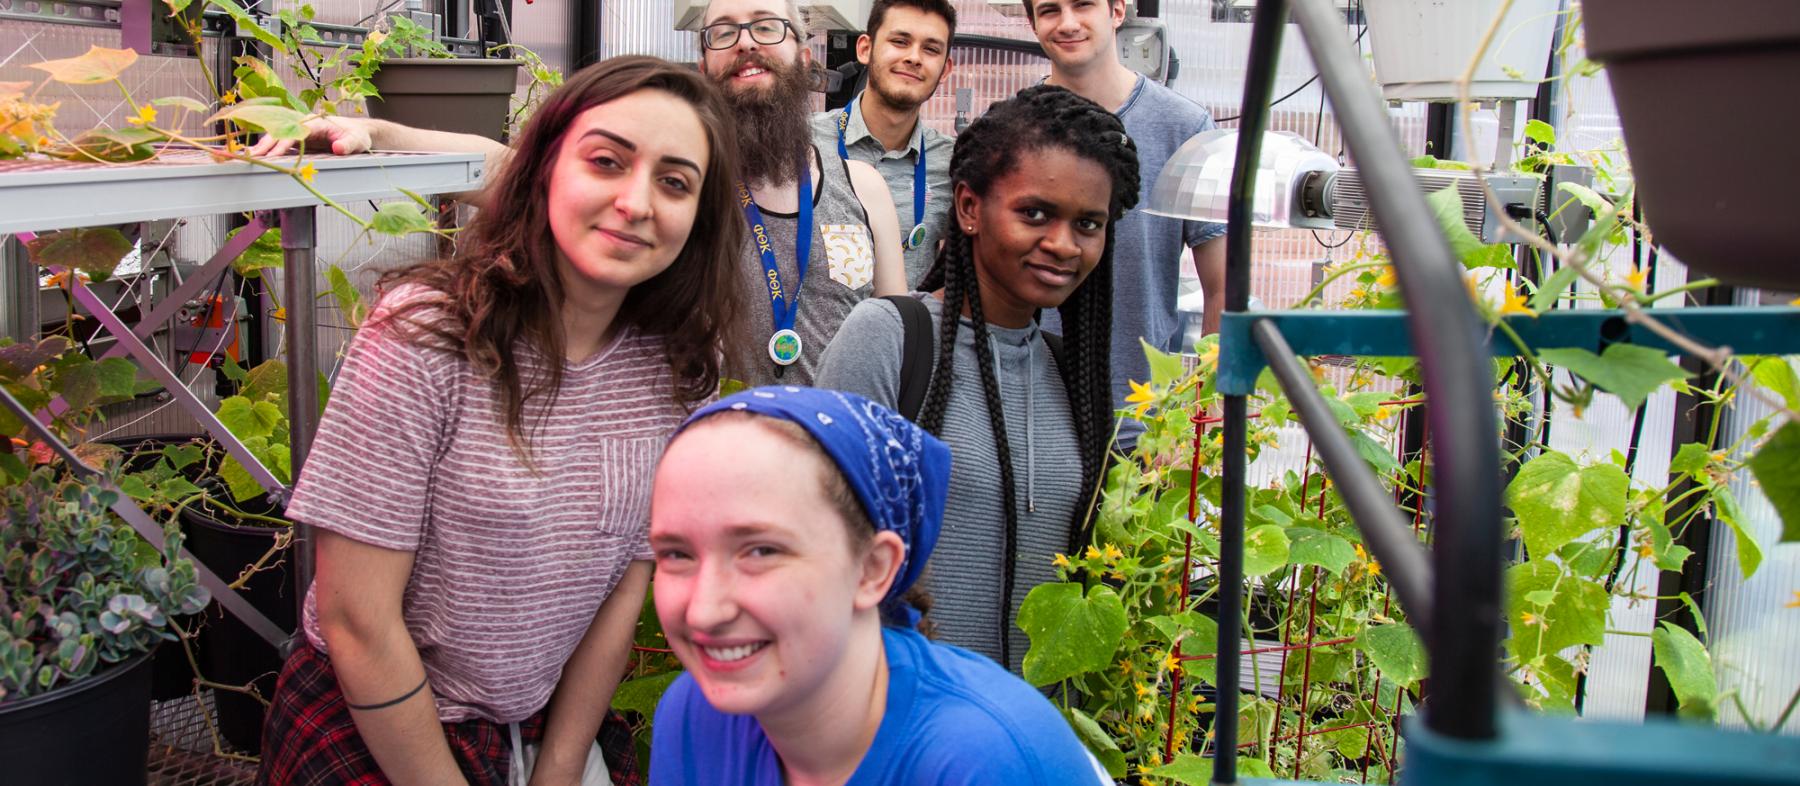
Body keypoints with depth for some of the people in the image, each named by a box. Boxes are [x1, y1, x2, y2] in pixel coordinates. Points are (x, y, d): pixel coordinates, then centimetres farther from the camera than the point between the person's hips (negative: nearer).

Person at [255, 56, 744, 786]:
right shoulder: (425, 335, -21)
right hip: (369, 725, -4)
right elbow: (357, 622, -19)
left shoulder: (676, 367, -7)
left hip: (548, 723, 4)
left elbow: (623, 593, -2)